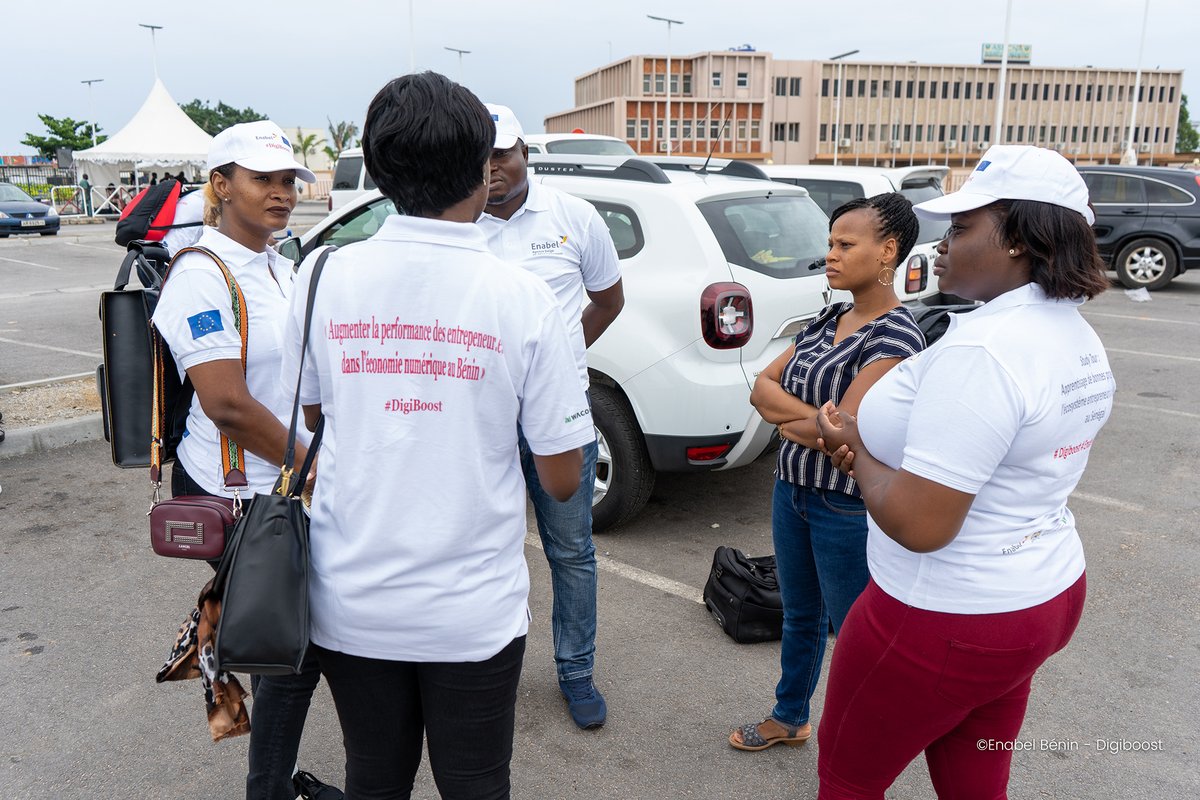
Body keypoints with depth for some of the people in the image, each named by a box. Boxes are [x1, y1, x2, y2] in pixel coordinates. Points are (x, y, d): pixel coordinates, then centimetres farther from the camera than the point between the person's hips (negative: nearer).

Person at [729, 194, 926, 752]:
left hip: (848, 510, -8)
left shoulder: (896, 336, -20)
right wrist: (812, 416, -16)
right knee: (800, 615, 24)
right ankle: (789, 718, 44)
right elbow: (762, 386, 2)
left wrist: (785, 419, -7)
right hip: (792, 490, 8)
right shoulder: (829, 320, 5)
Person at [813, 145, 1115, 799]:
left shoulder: (981, 351, -28)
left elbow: (918, 524, -30)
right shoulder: (1077, 336, 4)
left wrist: (857, 448, -12)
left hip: (946, 622, -9)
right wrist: (876, 444, 0)